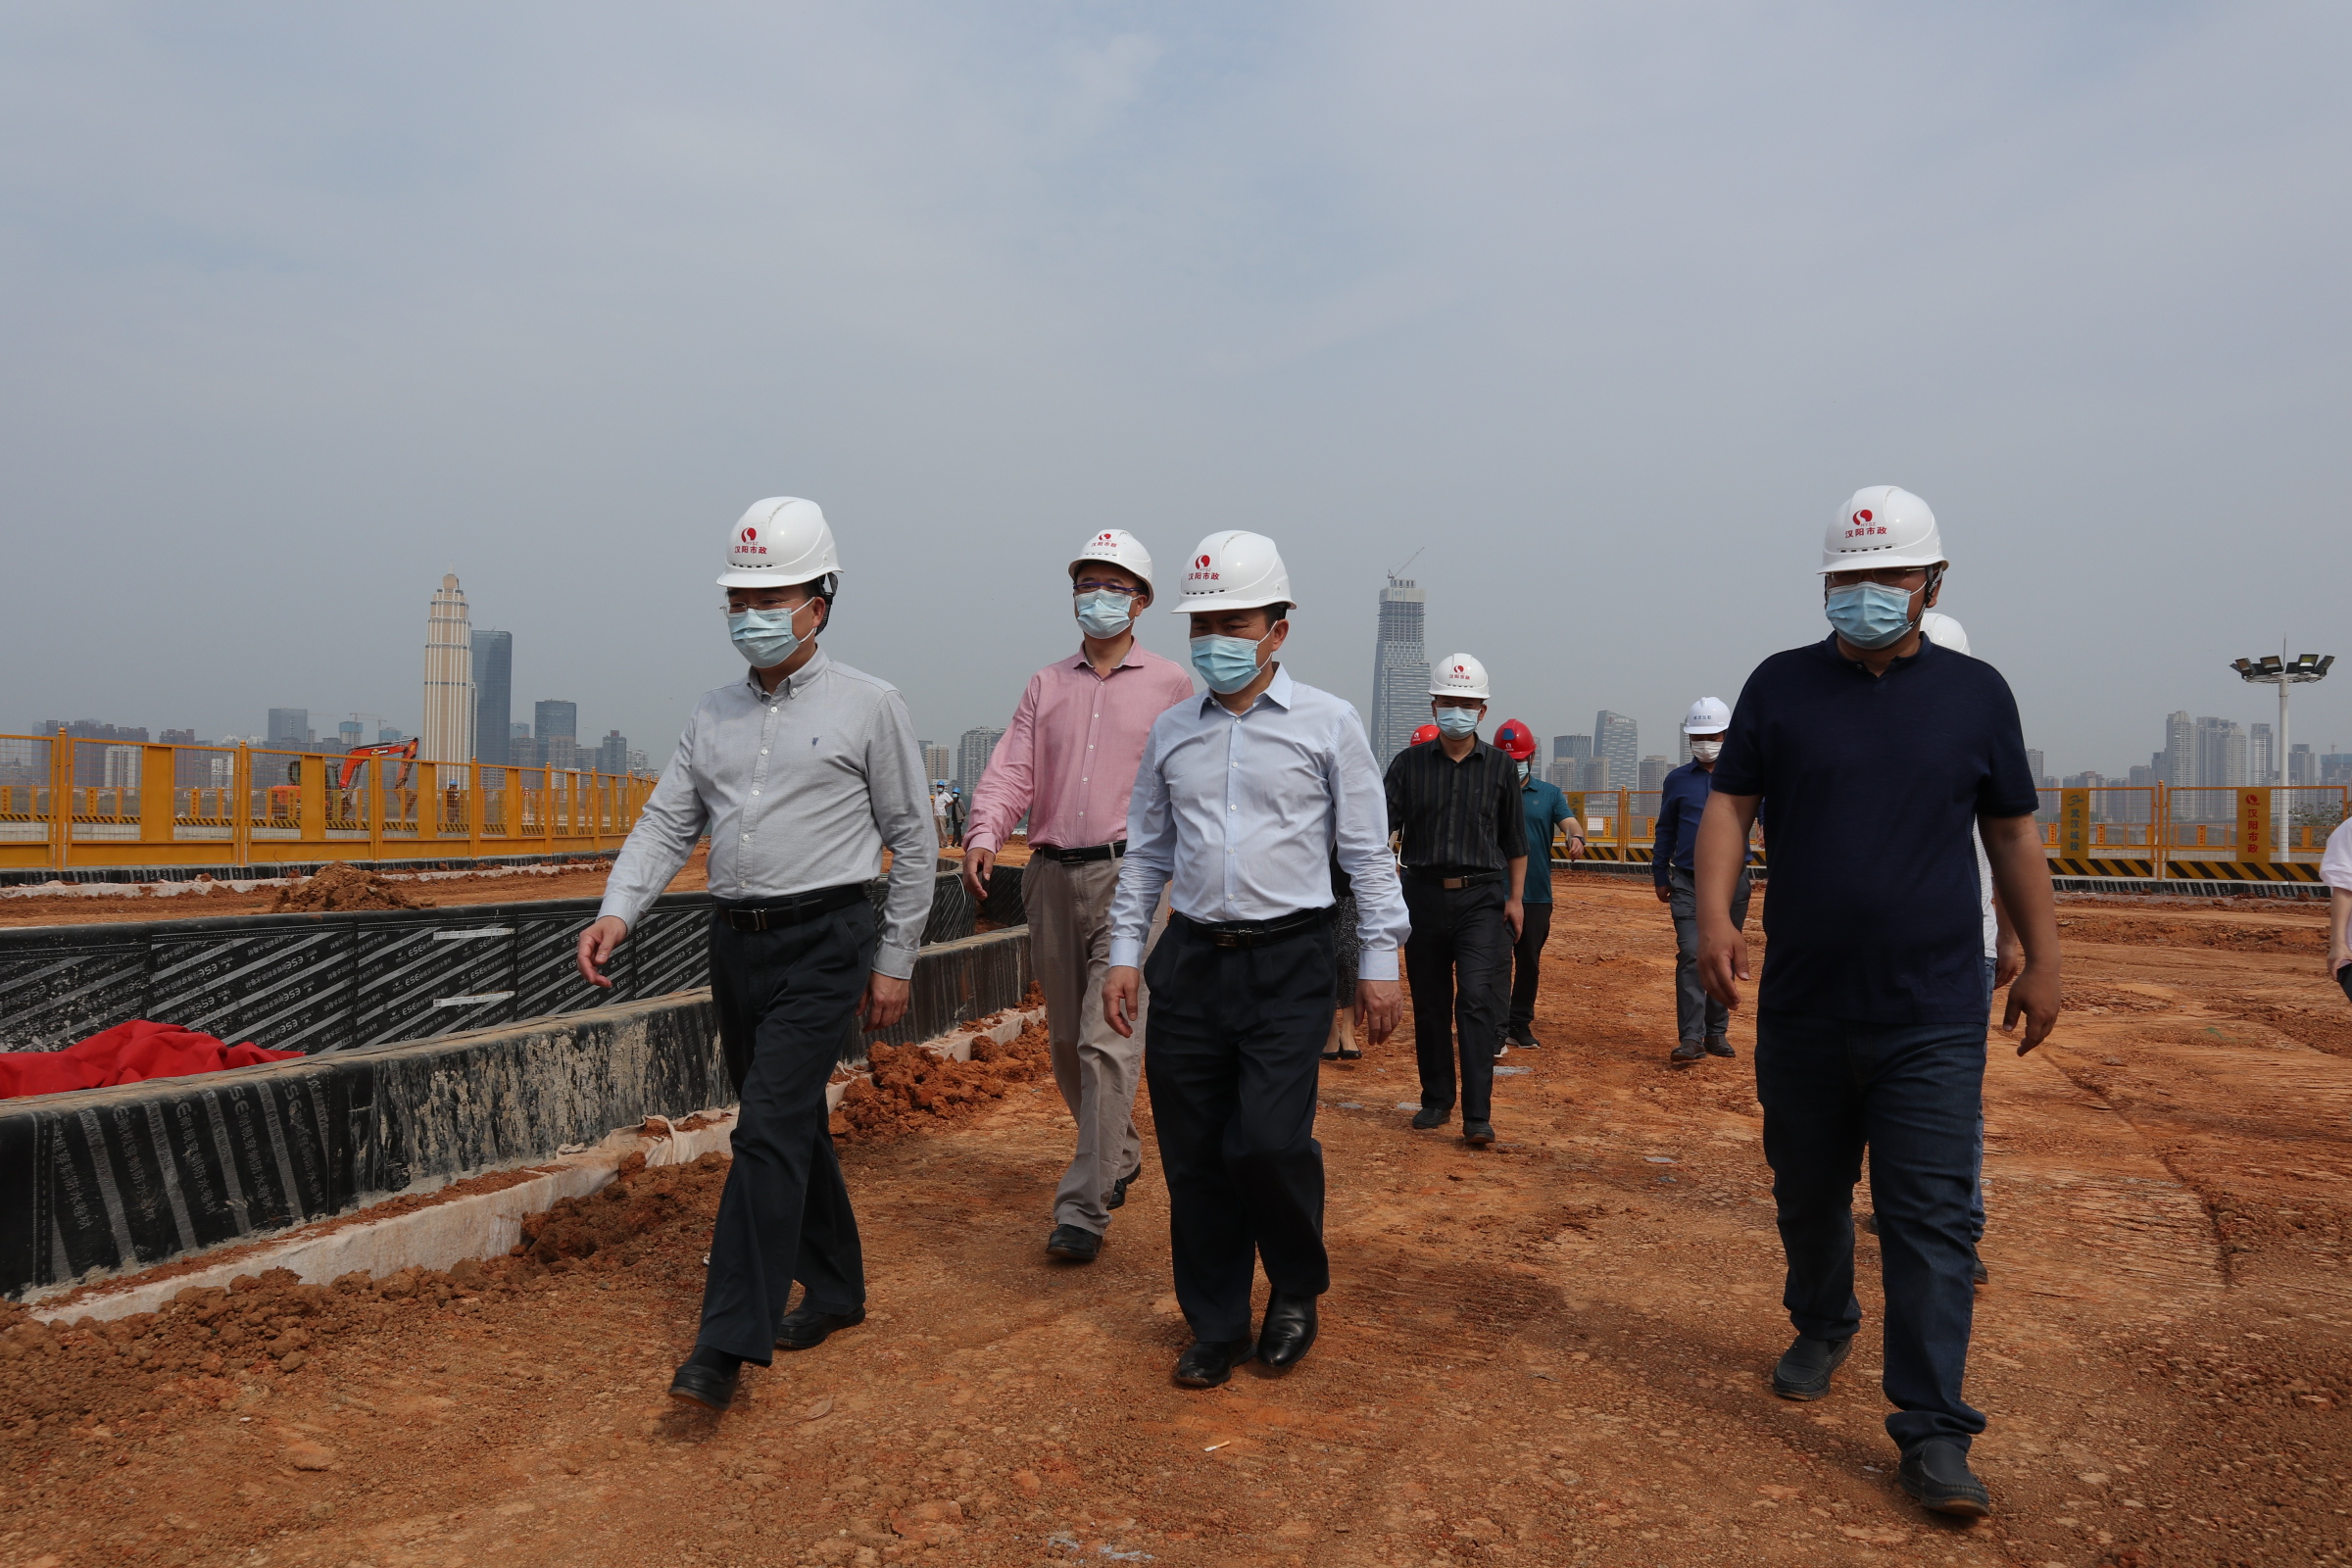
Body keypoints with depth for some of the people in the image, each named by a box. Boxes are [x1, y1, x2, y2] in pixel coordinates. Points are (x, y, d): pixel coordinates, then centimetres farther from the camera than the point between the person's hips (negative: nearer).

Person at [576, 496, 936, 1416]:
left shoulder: (868, 706, -3)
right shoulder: (714, 715, 12)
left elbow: (912, 841, 0)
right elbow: (665, 824, 7)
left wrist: (894, 961, -2)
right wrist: (617, 912, -11)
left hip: (822, 943, -6)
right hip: (735, 941, 6)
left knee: (769, 1129, -13)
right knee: (793, 1124, 15)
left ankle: (727, 1342, -10)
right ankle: (835, 1287, 32)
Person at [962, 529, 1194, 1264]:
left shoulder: (1170, 683, 5)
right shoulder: (1045, 685, 14)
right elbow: (1012, 768, 3)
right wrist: (984, 835, -15)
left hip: (1129, 875, -4)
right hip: (1053, 875, 5)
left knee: (1108, 1042, -12)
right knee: (1066, 1040, 13)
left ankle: (1083, 1208, -9)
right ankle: (1119, 1156, 34)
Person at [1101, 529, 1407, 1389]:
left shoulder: (1328, 724, 1)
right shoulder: (1170, 732, 11)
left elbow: (1366, 850, 2)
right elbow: (1146, 850, 16)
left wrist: (1379, 963, -2)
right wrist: (1126, 952, 9)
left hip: (1288, 962, -3)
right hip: (1191, 960, 4)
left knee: (1269, 1140, -13)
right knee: (1193, 1155, 5)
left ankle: (1298, 1289, 17)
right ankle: (1216, 1326, 23)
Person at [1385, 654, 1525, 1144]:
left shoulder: (1499, 767, 8)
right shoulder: (1408, 764, 5)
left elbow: (1516, 840, 13)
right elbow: (1382, 829, -2)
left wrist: (1514, 898, 6)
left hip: (1482, 897, -1)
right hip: (1424, 895, 1)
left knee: (1478, 1002, -12)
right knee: (1429, 1005, 9)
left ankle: (1478, 1116, -11)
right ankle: (1436, 1100, 24)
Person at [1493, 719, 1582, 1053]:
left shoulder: (1549, 793, 10)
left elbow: (1570, 820, -4)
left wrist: (1576, 837, -28)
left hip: (1537, 895, 2)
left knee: (1529, 963, 11)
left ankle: (1521, 1024, 24)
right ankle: (1498, 1029, -6)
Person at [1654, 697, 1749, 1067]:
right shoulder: (1677, 780, 8)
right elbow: (1665, 831, 15)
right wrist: (1660, 876, 14)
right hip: (1688, 882, 0)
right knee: (1691, 955, -11)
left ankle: (1717, 1033, 19)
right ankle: (1691, 1039, -14)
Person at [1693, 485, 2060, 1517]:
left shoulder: (1975, 692, 5)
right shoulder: (1782, 685, 3)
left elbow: (2013, 834, 10)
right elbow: (1729, 805, -1)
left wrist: (2042, 961, 8)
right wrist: (1714, 916, -16)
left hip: (1932, 1017, -1)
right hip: (1802, 1009, 1)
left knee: (1930, 1221, -4)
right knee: (1807, 1195, 16)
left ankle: (1934, 1434, 3)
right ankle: (1822, 1328, 41)